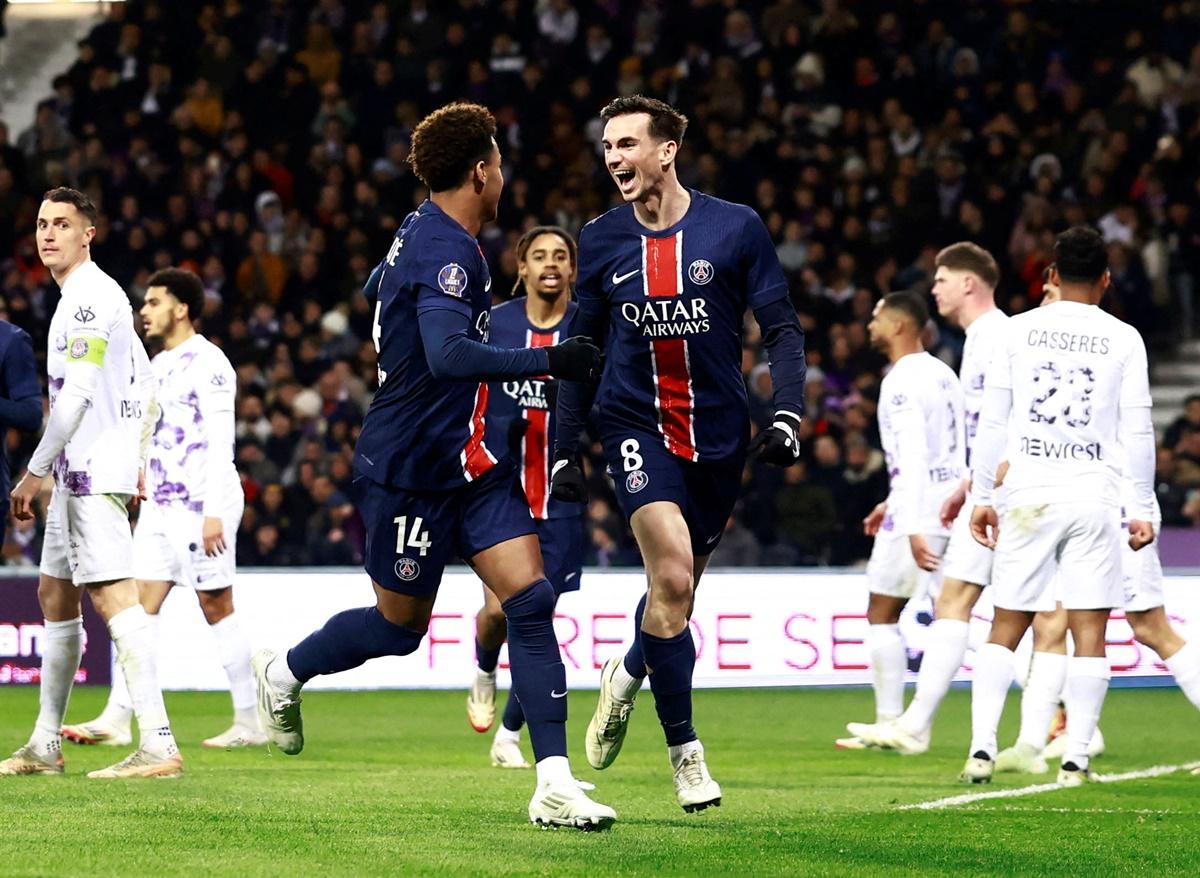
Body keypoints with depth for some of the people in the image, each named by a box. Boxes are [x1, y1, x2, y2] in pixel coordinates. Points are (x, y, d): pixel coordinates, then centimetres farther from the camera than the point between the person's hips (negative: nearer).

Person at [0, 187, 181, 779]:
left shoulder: (89, 298, -12)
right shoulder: (100, 296, 19)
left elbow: (76, 396, -18)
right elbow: (146, 391, 24)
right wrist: (135, 465, 24)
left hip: (94, 470, -11)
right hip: (77, 474, 11)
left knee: (112, 595, -17)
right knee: (55, 594, 14)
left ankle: (158, 745, -23)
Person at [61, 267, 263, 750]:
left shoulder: (208, 363, -10)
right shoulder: (158, 365, 17)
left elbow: (220, 443, -16)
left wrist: (214, 512, -22)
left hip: (202, 505, -9)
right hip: (159, 505, 9)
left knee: (217, 610, -4)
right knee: (141, 605, 2)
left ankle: (250, 722, 2)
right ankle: (117, 719, -1)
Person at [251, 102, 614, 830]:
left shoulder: (423, 232, 9)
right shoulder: (447, 252, -21)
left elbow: (376, 289, 29)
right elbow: (449, 355, -36)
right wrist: (548, 361, -35)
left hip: (469, 461, 9)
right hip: (412, 469, -9)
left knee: (531, 600, -7)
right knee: (400, 626, 8)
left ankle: (555, 784, -11)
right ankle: (283, 673, 36)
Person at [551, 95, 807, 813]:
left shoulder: (736, 228, -5)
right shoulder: (602, 241, 1)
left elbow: (783, 328, -1)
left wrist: (788, 415, -14)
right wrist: (567, 447, 8)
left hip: (720, 431, 1)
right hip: (637, 425, -1)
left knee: (679, 586, 12)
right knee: (672, 577, -18)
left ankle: (626, 677, 45)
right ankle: (685, 752, -8)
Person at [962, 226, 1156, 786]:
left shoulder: (1019, 330, 5)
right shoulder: (1123, 339, 2)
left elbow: (992, 422, 4)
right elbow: (1137, 431, 0)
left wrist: (981, 496, 11)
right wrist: (1144, 509, 6)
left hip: (1029, 495, 1)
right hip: (1095, 497, -1)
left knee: (1005, 628, 7)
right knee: (1089, 632, 1)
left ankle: (982, 746, -4)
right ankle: (1076, 758, -3)